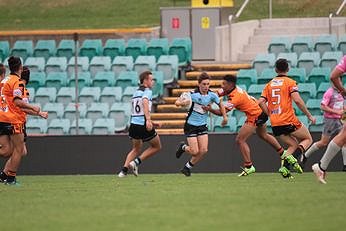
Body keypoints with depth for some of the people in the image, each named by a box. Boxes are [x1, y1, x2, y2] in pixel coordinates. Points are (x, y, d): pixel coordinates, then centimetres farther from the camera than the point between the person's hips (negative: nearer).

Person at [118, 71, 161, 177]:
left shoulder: (136, 92, 19)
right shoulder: (147, 91, -7)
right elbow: (145, 103, -29)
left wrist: (150, 122, 32)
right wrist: (148, 120, -38)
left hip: (134, 124, 8)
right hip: (144, 125, -8)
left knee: (136, 149, 24)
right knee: (157, 146, 12)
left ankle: (124, 170, 8)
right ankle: (136, 162, -1)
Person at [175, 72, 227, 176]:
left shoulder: (212, 95, -6)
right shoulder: (193, 94, -19)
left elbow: (220, 104, 13)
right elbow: (177, 102, -15)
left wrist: (225, 117, 11)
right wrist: (182, 102, -37)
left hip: (202, 125, 4)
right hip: (191, 125, -4)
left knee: (203, 150, -6)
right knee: (195, 151, -10)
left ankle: (188, 167, 15)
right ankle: (183, 147, 25)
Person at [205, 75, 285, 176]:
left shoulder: (236, 98, -31)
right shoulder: (235, 88, -6)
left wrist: (210, 109, -44)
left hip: (254, 116, -10)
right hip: (259, 112, 10)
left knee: (240, 140, -10)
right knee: (263, 135, 31)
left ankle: (248, 166, -7)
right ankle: (282, 152, 47)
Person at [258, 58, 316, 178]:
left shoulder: (269, 84, 14)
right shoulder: (290, 82, -2)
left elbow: (261, 102, 5)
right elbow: (297, 100, -14)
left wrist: (271, 115, 15)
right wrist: (309, 115, -6)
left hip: (275, 124, 5)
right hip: (289, 121, -5)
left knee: (293, 145, 20)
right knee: (308, 139, 13)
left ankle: (284, 166, -7)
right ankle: (293, 158, -15)